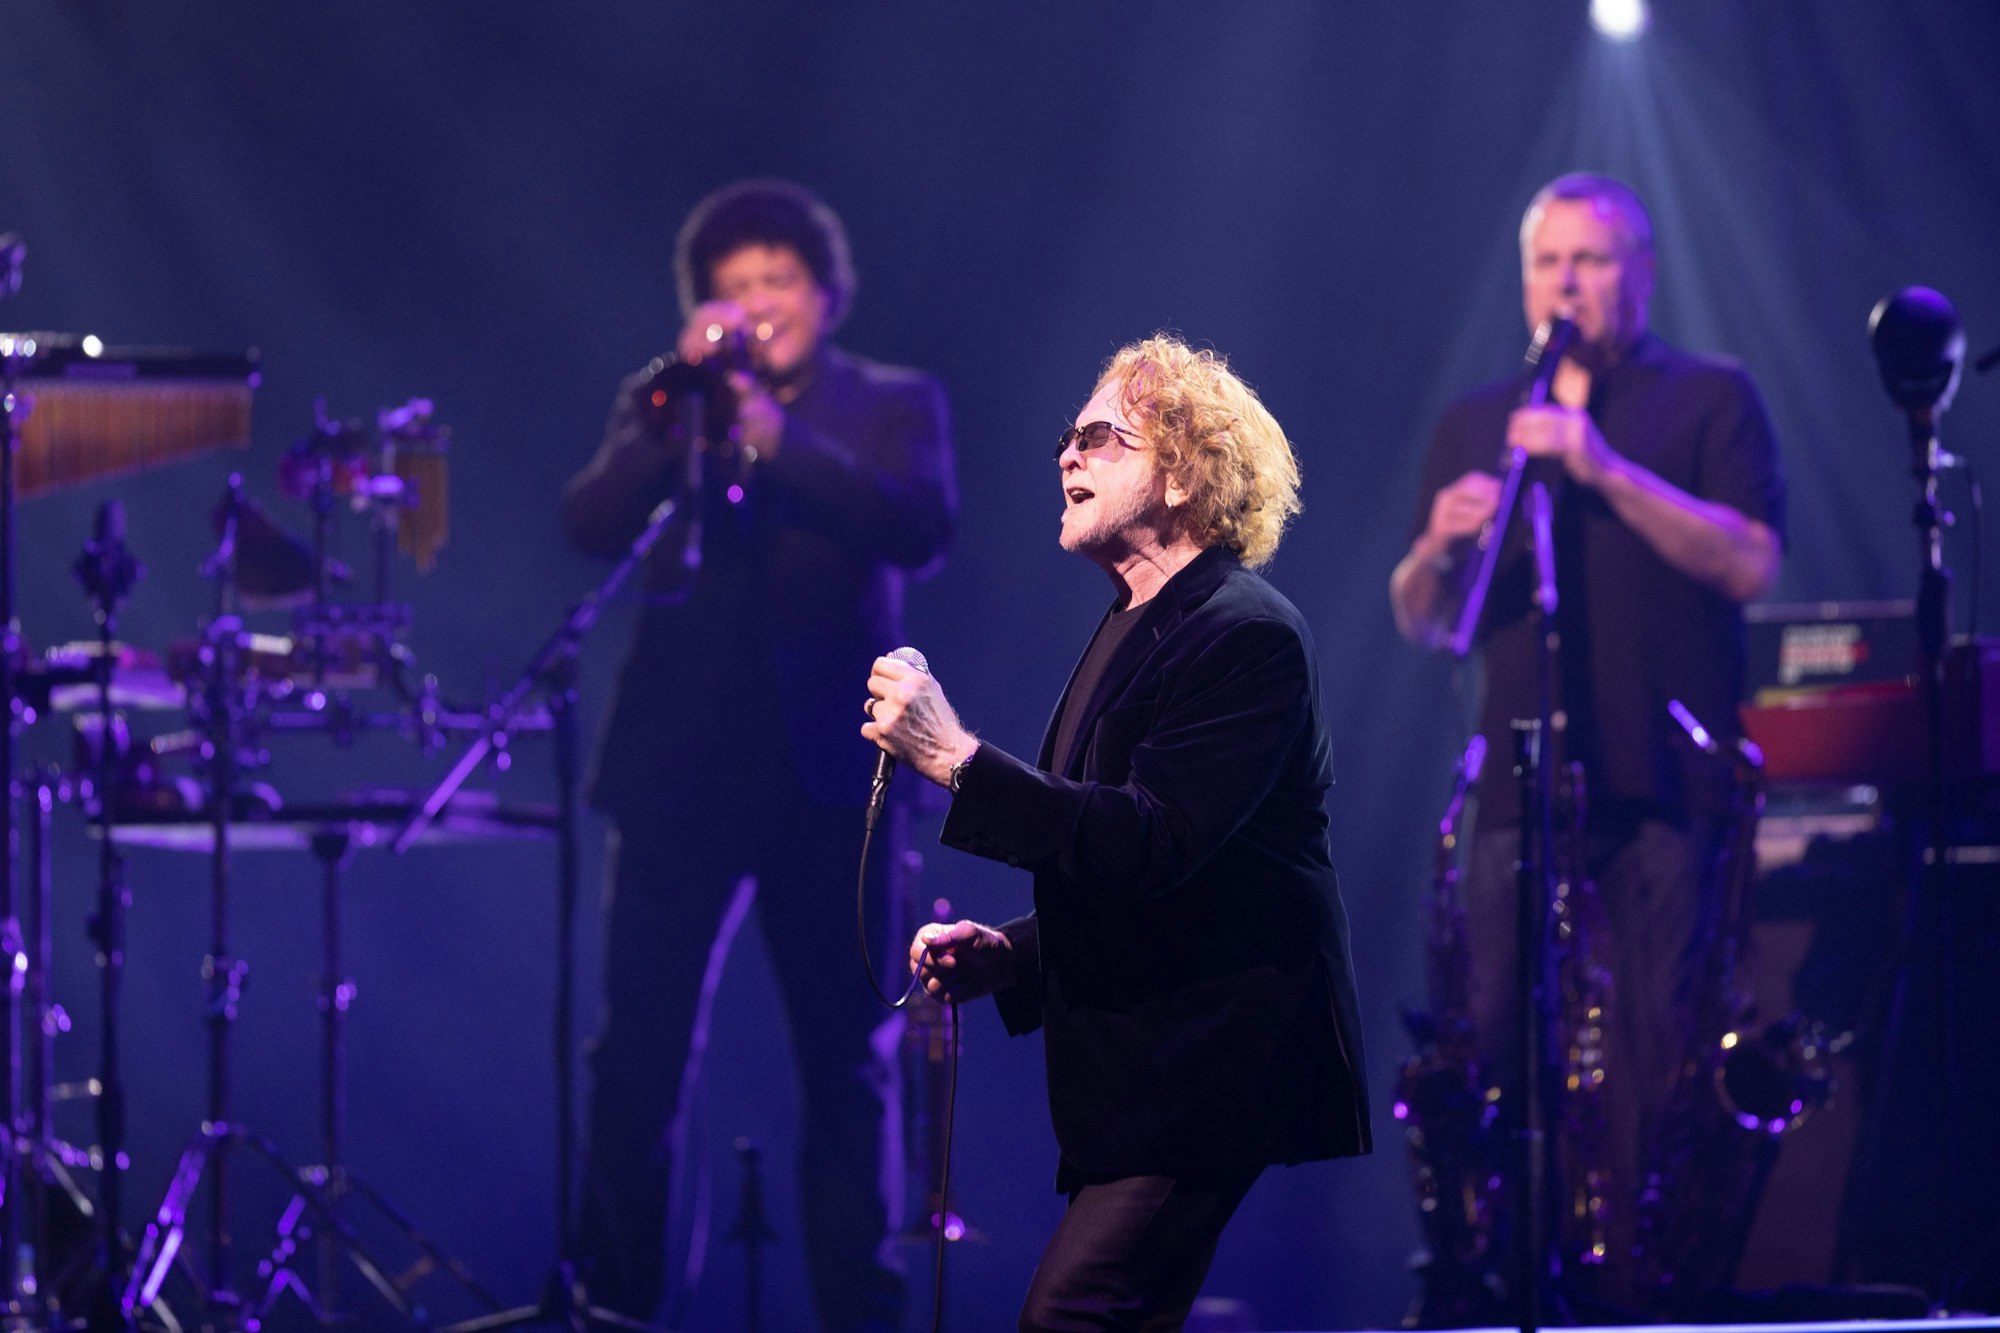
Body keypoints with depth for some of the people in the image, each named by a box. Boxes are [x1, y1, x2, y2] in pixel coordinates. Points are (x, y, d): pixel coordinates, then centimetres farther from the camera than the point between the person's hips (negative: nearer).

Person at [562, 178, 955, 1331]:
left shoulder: (894, 406, 8)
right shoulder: (661, 404, 11)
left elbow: (923, 530, -11)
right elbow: (593, 523, -5)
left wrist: (775, 436, -20)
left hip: (828, 769, -1)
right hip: (679, 763, 1)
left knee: (849, 1058, 2)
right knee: (639, 1054, -2)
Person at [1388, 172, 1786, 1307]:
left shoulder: (1710, 399, 7)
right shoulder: (1477, 426, 19)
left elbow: (1752, 565, -7)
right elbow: (1422, 621, 18)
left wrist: (1607, 469, -16)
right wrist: (1440, 547, -5)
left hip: (1665, 786, -3)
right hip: (1522, 781, 3)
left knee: (1656, 1061, -8)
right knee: (1499, 1046, -4)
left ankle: (1643, 1288, -6)